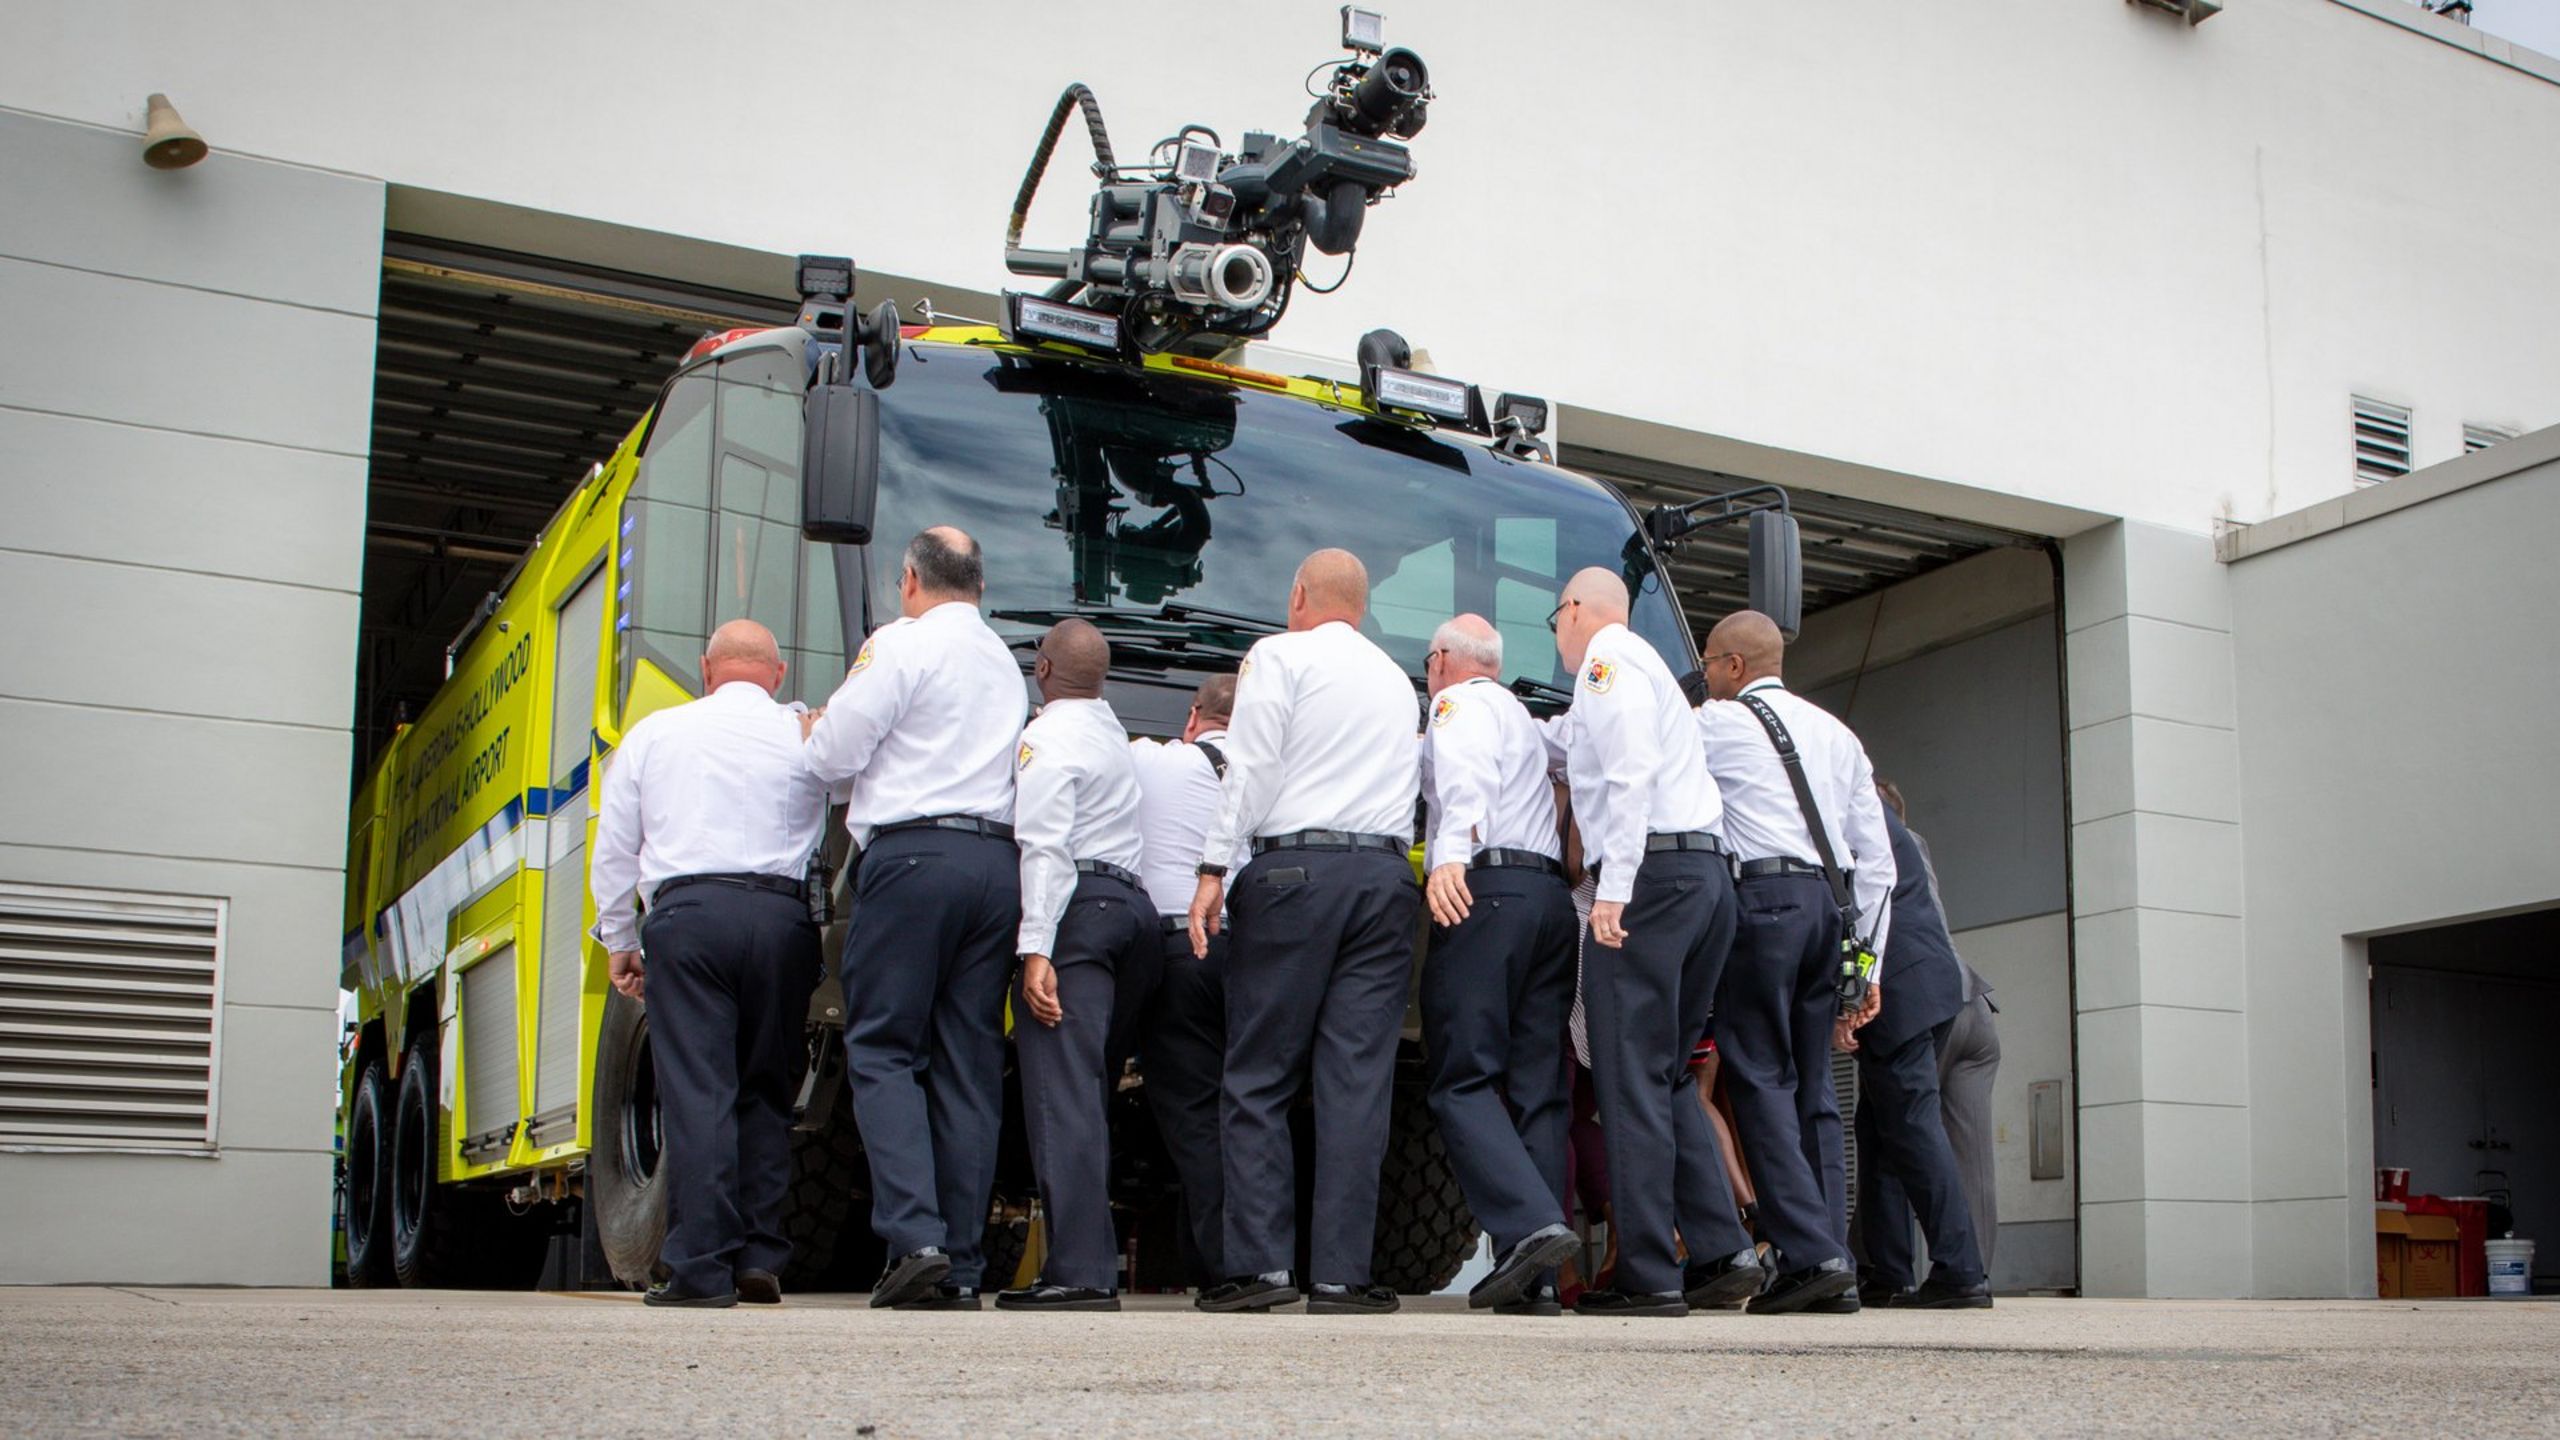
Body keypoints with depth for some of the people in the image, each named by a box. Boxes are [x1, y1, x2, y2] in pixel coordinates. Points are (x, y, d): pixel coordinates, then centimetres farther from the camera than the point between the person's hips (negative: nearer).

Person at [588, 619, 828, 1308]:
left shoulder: (655, 733, 13)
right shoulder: (806, 736, 11)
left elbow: (614, 850, 15)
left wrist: (618, 939, 22)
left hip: (687, 914, -1)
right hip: (781, 919, 1)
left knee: (695, 1093, -4)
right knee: (766, 1093, 10)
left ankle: (701, 1268, -9)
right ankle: (759, 1258, 8)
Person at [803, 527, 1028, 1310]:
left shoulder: (903, 643, 0)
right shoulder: (1005, 663, 23)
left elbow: (834, 754, -3)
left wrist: (812, 733, 19)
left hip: (914, 854, -6)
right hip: (997, 860, 6)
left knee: (882, 1048, -2)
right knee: (971, 1062, 4)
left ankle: (915, 1237, -16)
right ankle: (961, 1263, 2)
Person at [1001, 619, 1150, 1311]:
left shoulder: (1047, 736, -4)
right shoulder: (1112, 733, 25)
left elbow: (1045, 847, -15)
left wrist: (1036, 949, -20)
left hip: (1077, 910, -9)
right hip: (1129, 902, 9)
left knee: (1062, 1091, -12)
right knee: (1084, 1092, 11)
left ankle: (1080, 1270, -17)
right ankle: (1090, 1264, 11)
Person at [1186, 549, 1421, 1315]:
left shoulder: (1279, 654, 6)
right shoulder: (1396, 678, 24)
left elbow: (1252, 768, -4)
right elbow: (1408, 784, 19)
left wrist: (1215, 867, -6)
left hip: (1296, 867, -4)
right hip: (1387, 872, 4)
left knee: (1258, 1079, 1)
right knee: (1358, 1080, 0)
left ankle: (1259, 1263, -4)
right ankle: (1341, 1273, -2)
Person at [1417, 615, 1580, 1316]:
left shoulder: (1458, 704, 6)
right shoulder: (1525, 720, 31)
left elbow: (1467, 776, -14)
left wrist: (1451, 854, -29)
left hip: (1486, 891, -8)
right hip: (1553, 896, 8)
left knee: (1464, 1081, -10)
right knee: (1538, 1088, 2)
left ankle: (1531, 1225, -27)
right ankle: (1536, 1279, -3)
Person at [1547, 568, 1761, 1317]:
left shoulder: (1607, 660, -1)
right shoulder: (1643, 667, 29)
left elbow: (1632, 772, -16)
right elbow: (1564, 738, 43)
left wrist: (1614, 886, -21)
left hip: (1651, 871, -9)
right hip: (1708, 871, 9)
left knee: (1632, 1077, -8)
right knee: (1665, 1074, 12)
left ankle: (1649, 1275, -10)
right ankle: (1723, 1251, 5)